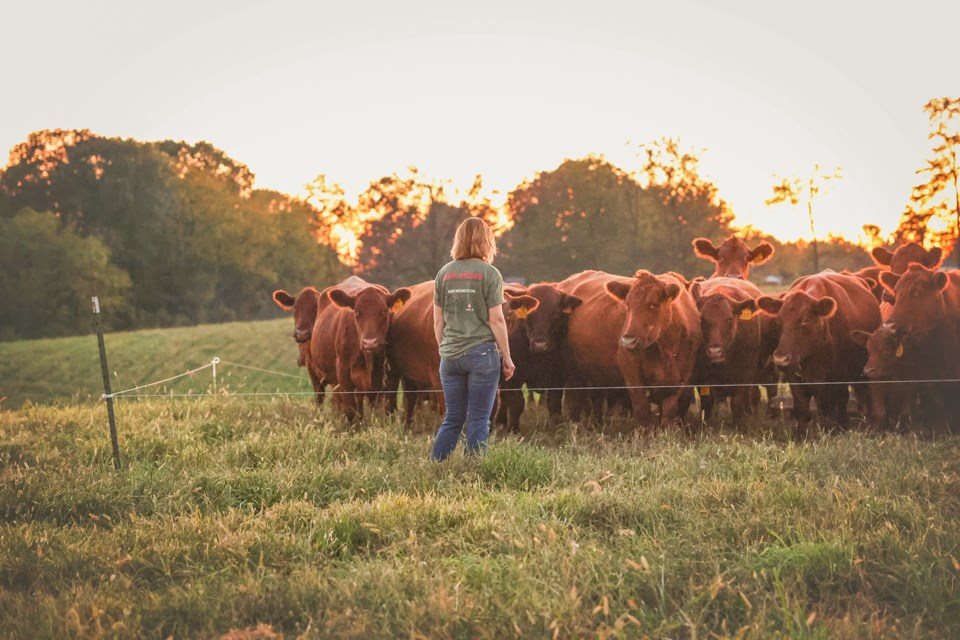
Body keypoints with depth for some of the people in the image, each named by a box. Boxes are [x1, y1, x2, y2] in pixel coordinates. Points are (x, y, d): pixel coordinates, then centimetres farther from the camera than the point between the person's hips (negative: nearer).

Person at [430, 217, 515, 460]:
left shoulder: (444, 273, 7)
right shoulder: (489, 273, -5)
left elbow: (438, 321, 8)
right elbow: (496, 319, -7)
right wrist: (507, 357, 0)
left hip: (450, 356, 4)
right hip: (482, 352, -4)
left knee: (452, 419, 13)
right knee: (478, 420, 2)